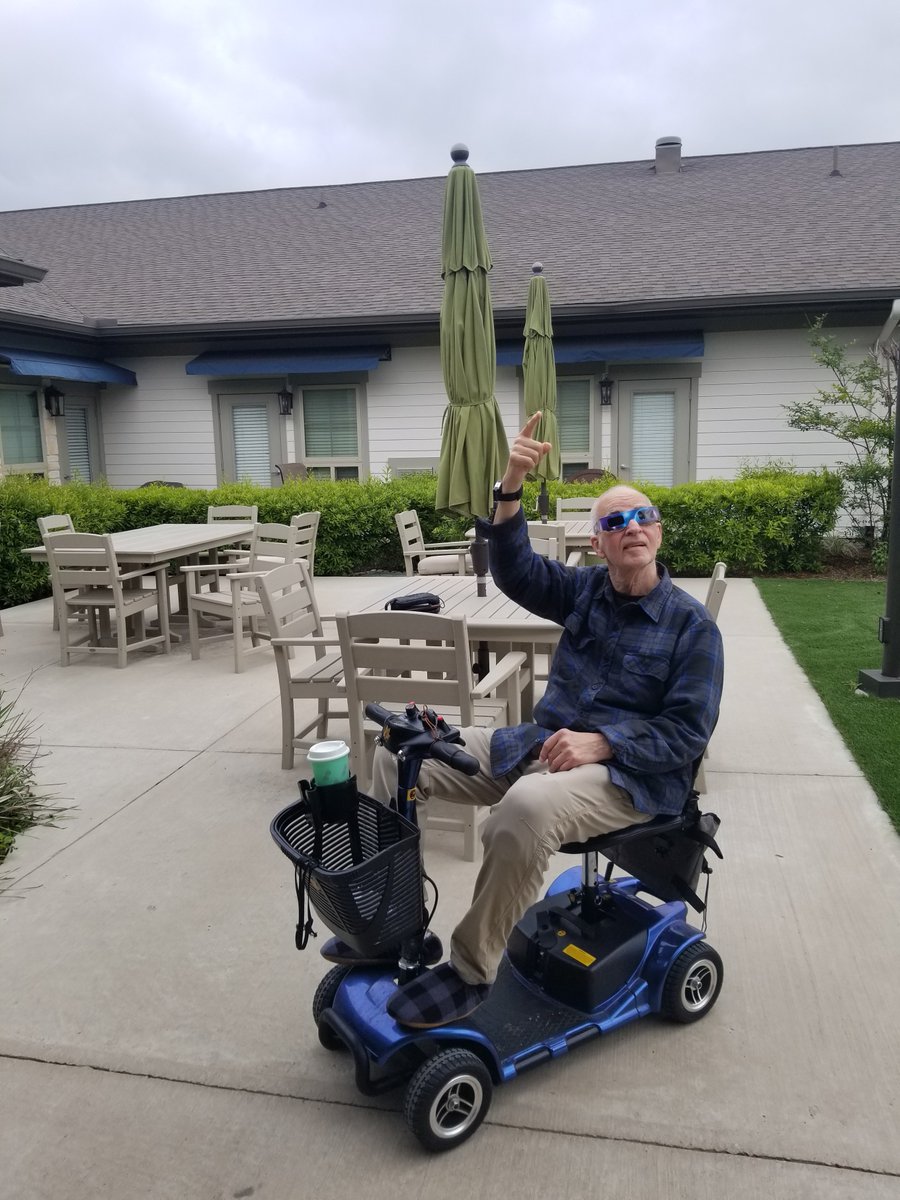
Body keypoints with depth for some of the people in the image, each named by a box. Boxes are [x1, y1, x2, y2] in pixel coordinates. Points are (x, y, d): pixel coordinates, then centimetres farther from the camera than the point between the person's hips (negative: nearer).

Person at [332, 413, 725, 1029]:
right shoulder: (585, 589, 11)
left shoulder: (693, 624, -2)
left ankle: (470, 970, -18)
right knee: (398, 753, -6)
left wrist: (601, 742, -22)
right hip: (541, 744, 6)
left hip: (629, 773, -5)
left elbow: (689, 731, -8)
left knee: (527, 807, -41)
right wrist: (510, 490, -23)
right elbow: (517, 570, -6)